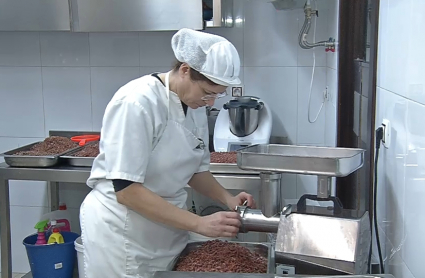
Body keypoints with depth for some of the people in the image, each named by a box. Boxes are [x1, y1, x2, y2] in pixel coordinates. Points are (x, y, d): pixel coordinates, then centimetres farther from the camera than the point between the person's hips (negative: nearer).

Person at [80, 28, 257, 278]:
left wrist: (227, 198, -8)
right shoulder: (136, 103, -24)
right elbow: (126, 189, -27)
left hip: (169, 228, 7)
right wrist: (199, 224, -28)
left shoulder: (196, 106, -1)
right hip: (123, 231, -7)